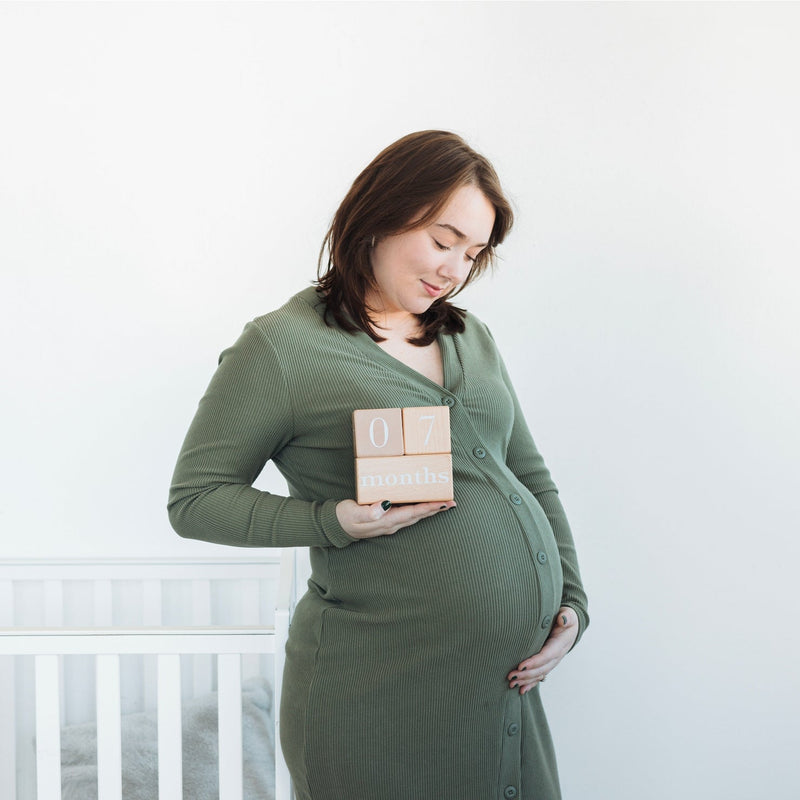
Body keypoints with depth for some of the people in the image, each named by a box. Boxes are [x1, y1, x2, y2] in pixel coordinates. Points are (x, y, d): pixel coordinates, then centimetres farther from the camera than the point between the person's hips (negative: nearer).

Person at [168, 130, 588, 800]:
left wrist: (572, 602, 6)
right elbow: (194, 500, -6)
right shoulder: (281, 348, -7)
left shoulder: (472, 338, 14)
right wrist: (334, 523, -18)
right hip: (386, 688, -6)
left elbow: (532, 477, 17)